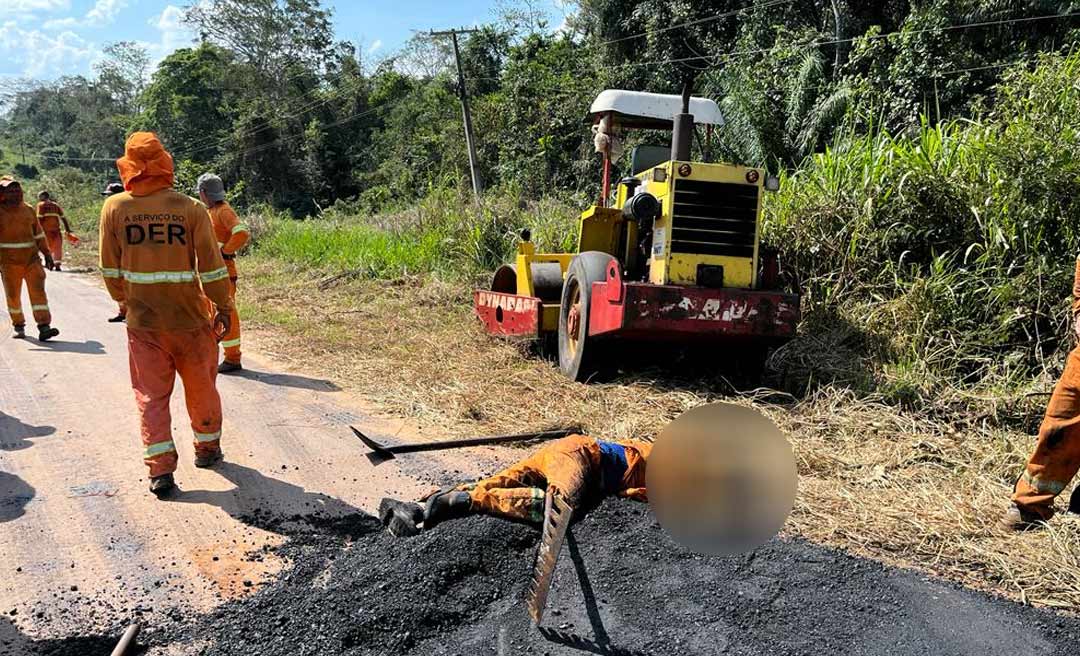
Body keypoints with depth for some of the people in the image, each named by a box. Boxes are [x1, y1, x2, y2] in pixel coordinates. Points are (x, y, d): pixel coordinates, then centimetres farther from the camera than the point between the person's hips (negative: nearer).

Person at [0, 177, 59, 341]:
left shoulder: (28, 210, 7)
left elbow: (38, 233, 16)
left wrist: (47, 254, 14)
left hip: (31, 259, 2)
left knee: (38, 291, -11)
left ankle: (44, 327, -18)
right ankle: (19, 326, 26)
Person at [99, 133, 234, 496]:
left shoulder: (114, 208, -4)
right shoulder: (191, 209, -10)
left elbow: (110, 267, 4)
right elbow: (211, 267, -9)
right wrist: (224, 308, 1)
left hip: (143, 320, 1)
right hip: (191, 317, -1)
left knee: (151, 394, 8)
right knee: (201, 387, 16)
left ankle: (160, 467, 2)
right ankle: (207, 448, 32)